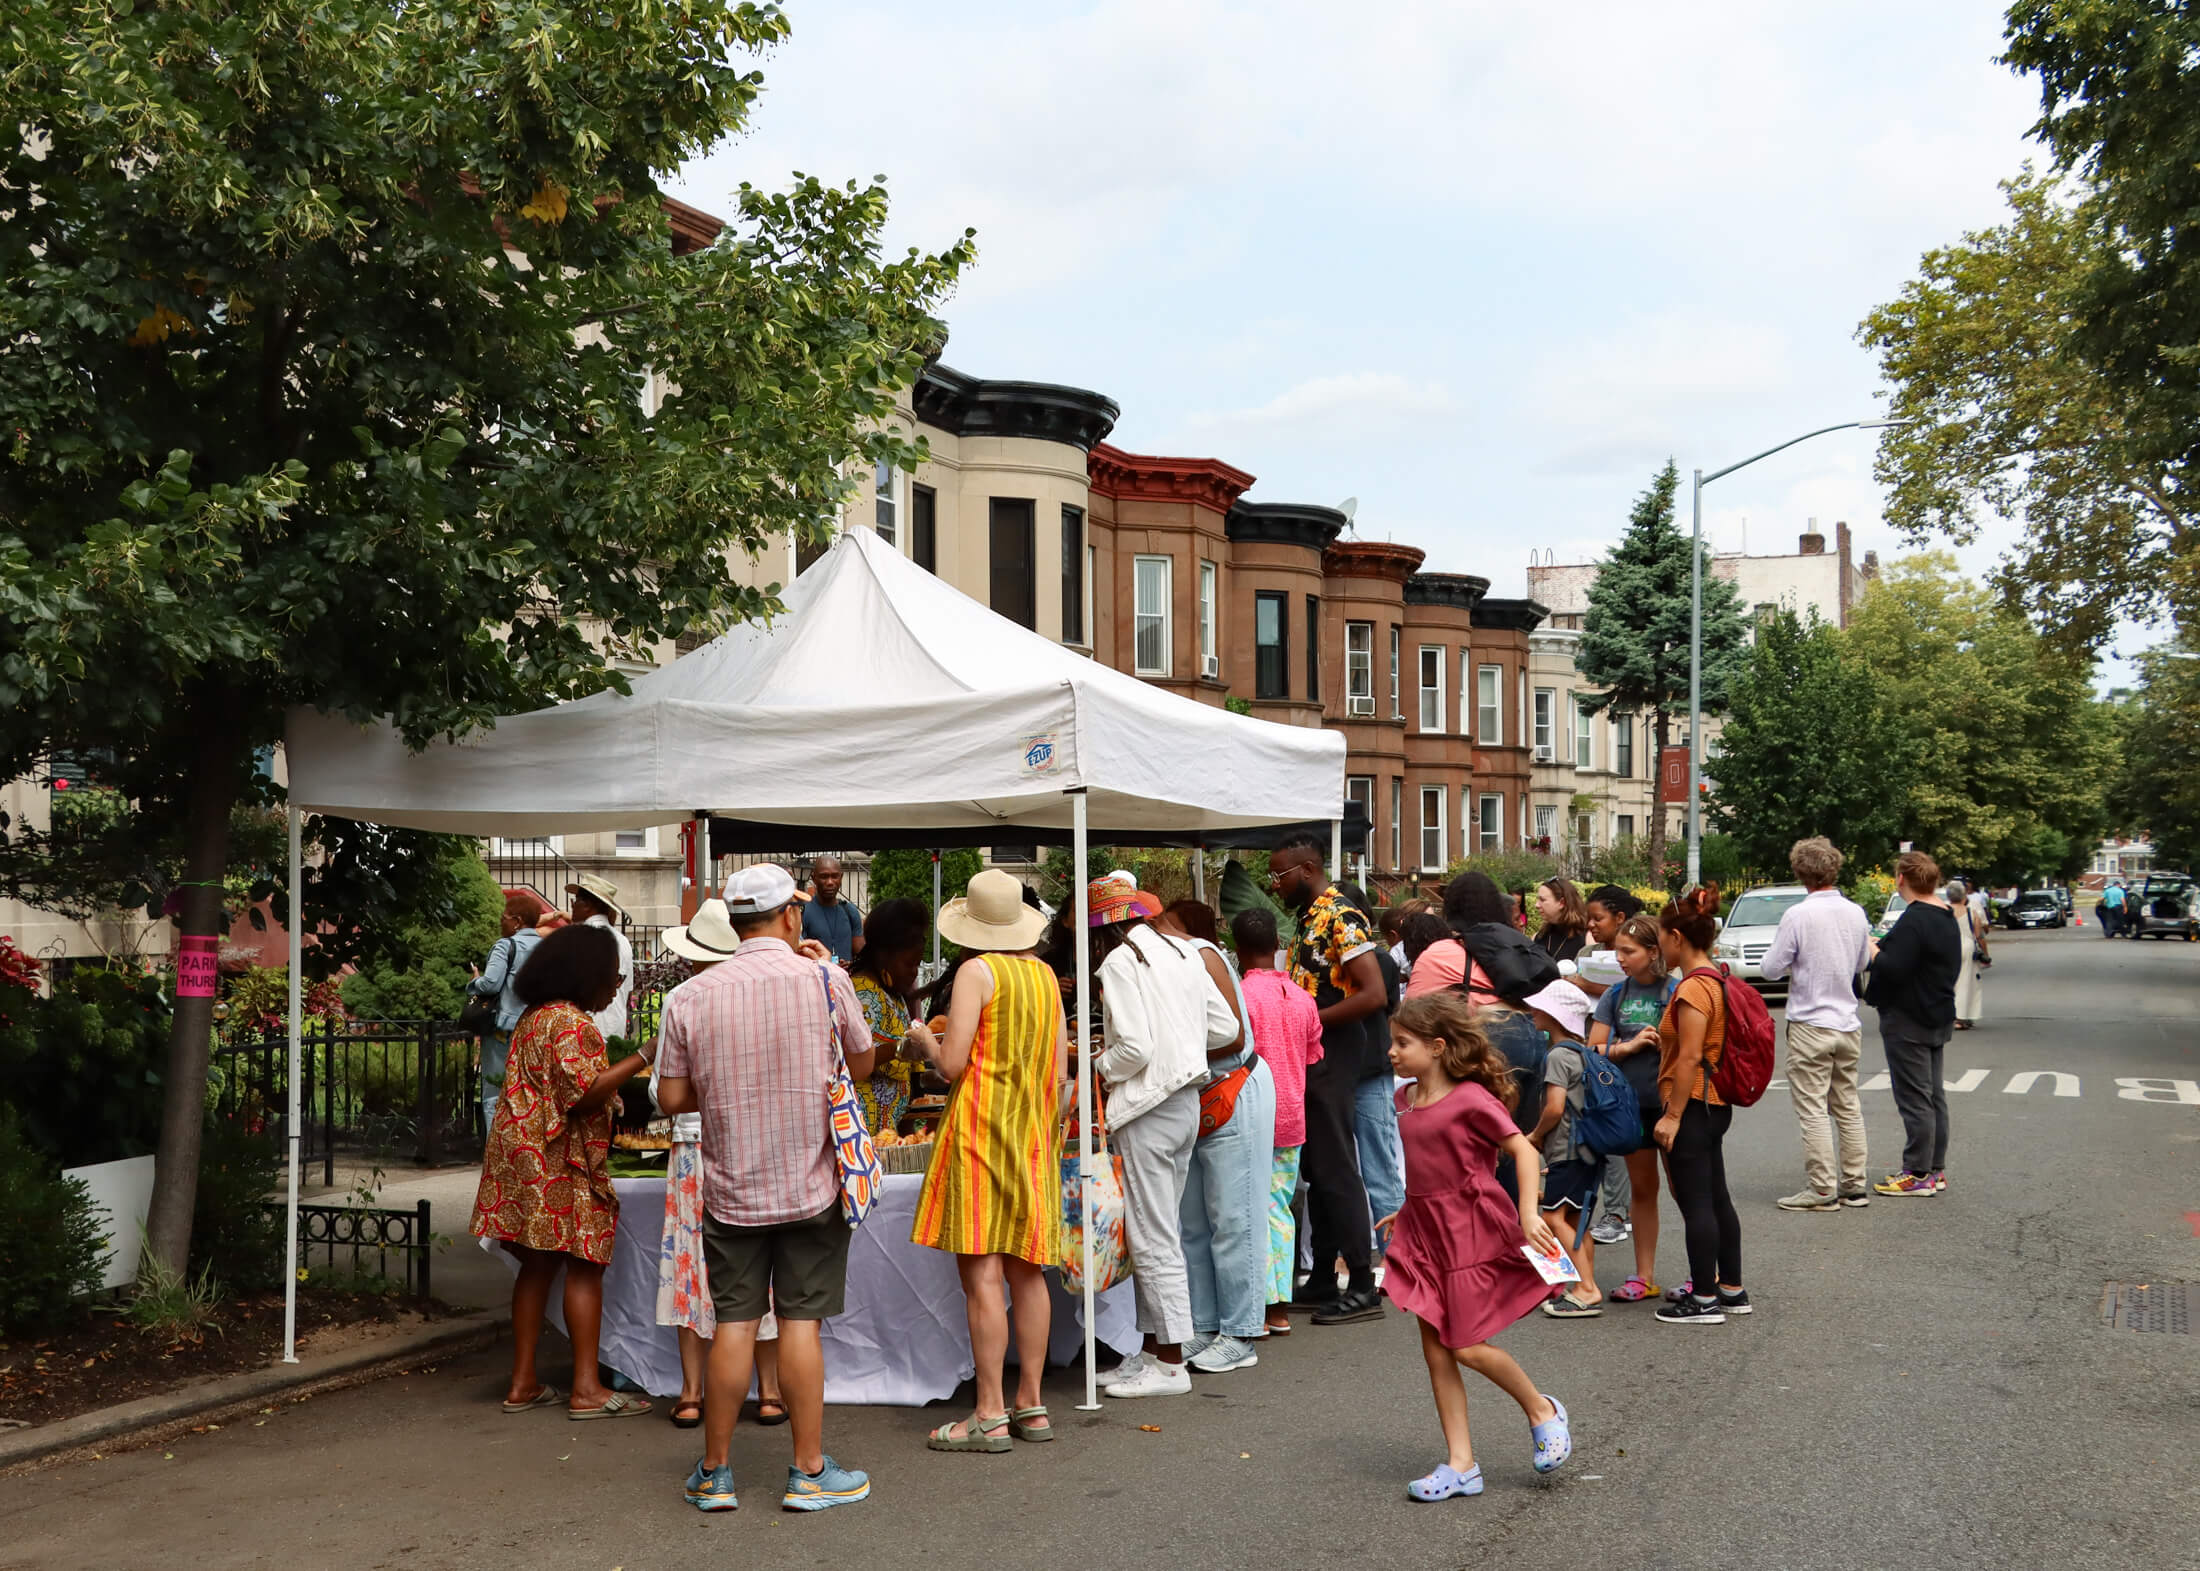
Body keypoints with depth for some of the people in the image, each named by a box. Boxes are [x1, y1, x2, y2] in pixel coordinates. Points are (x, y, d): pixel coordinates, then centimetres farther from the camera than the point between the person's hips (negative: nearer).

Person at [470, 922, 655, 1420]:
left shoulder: (533, 1017, 17)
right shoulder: (571, 1022, -14)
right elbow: (584, 1094, -22)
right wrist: (641, 1059, -22)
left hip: (523, 1152, 10)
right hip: (559, 1163, -10)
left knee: (538, 1265, 11)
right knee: (585, 1265, -5)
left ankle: (523, 1383, 14)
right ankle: (587, 1388, -5)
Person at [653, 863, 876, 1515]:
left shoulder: (689, 998, -4)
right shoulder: (825, 980, -8)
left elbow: (672, 1099, 2)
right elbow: (862, 1065, 5)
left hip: (730, 1188, 2)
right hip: (811, 1186, -2)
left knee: (734, 1322, 8)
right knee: (801, 1321, 4)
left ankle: (715, 1473, 16)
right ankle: (809, 1472, 11)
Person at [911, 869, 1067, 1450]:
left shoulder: (976, 971, -9)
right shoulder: (1045, 974, 10)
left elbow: (952, 1063, -13)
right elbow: (1060, 1065, 12)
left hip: (981, 1125, -7)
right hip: (1034, 1134, 7)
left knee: (981, 1271, -6)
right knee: (1026, 1270, 10)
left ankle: (990, 1416, -6)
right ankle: (1031, 1406, 14)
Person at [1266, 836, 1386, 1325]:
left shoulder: (1342, 917, -15)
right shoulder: (1308, 916, 15)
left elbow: (1374, 994, -23)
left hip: (1333, 1058, -10)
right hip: (1309, 1059, 10)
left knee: (1336, 1171, -7)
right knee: (1316, 1172, 13)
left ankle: (1362, 1288, -2)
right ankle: (1323, 1282, 20)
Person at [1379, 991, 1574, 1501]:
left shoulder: (1470, 1099, -16)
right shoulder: (1406, 1100, 7)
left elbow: (1523, 1150, -15)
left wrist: (1528, 1213, -22)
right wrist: (1408, 1211, 23)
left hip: (1471, 1232, -7)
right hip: (1425, 1231, 8)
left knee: (1466, 1346, -5)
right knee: (1435, 1349, 5)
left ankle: (1542, 1411, 21)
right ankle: (1460, 1463, 12)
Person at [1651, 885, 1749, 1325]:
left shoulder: (1694, 987, -19)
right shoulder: (1716, 980, 11)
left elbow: (1690, 1058, -22)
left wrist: (1672, 1115, -20)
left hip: (1693, 1106, -10)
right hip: (1715, 1104, 10)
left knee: (1696, 1203, -3)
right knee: (1716, 1198, 16)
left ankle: (1705, 1300, 2)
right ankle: (1731, 1289, 24)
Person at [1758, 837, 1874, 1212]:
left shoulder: (1798, 915, -16)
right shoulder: (1856, 913, 2)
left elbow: (1771, 969, -10)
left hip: (1810, 1024, -6)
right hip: (1848, 1024, 6)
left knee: (1813, 1111, -2)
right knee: (1848, 1109, 13)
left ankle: (1822, 1190, -1)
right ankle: (1855, 1185, 17)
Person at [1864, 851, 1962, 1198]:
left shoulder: (1914, 920, -21)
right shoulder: (1949, 918, 11)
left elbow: (1891, 968, -28)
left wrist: (1872, 952, -8)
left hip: (1908, 1020, -10)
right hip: (1939, 1015, 10)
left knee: (1914, 1097, -4)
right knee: (1934, 1094, 15)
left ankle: (1918, 1175, 0)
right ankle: (1936, 1169, 22)